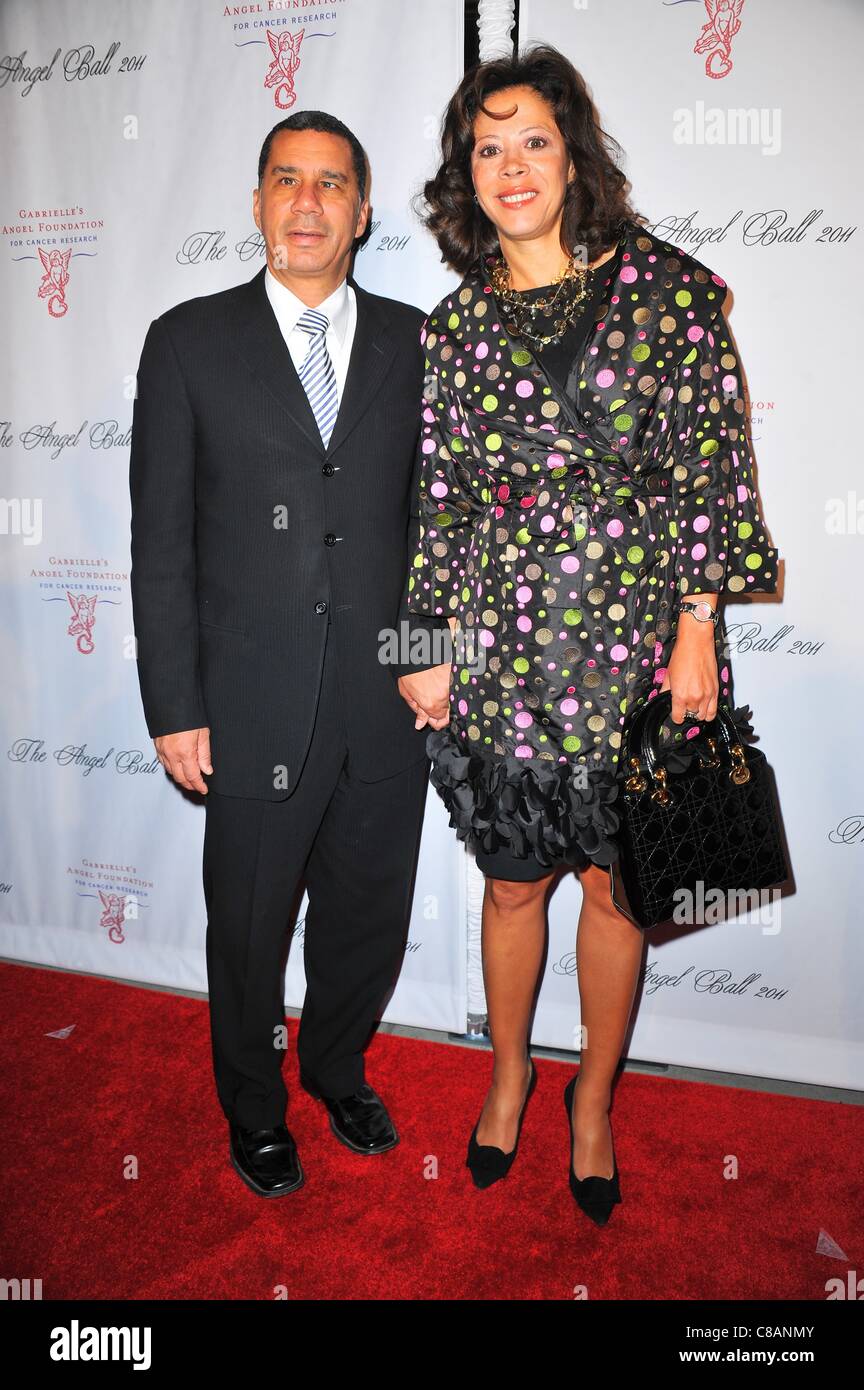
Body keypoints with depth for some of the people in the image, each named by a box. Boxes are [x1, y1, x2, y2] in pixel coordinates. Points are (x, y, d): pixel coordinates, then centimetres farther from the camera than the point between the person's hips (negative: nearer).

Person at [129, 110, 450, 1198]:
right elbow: (161, 539, -3)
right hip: (254, 710, -2)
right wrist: (174, 709, -7)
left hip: (389, 703, 3)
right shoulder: (190, 342, 0)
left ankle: (336, 1069, 47)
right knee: (249, 933, 14)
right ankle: (255, 1113, 41)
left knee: (369, 919, 17)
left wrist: (435, 657, 2)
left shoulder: (412, 342, 7)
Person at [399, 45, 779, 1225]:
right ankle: (509, 1073, 39)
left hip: (632, 640, -1)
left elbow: (712, 465, -3)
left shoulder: (663, 286, 0)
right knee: (514, 880, 13)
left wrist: (698, 624, -8)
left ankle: (594, 1098, 34)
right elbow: (442, 494, 8)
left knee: (612, 883, 10)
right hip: (502, 643, 2)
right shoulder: (454, 322, 7)